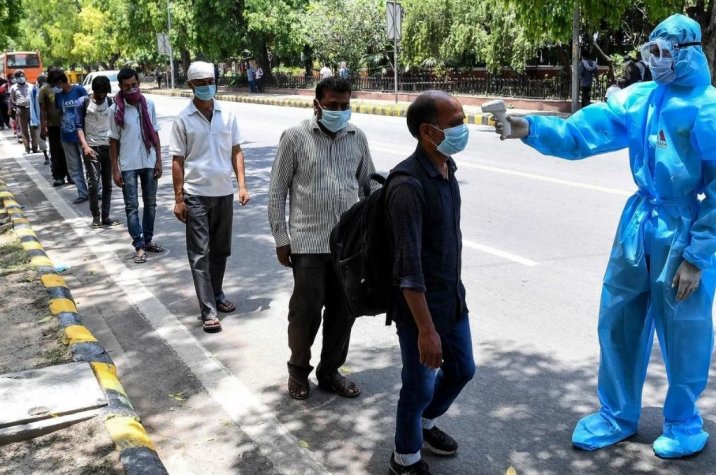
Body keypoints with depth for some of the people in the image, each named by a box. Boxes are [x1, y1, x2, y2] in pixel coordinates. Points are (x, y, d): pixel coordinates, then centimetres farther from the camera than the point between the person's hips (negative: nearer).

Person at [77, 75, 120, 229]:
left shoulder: (110, 102, 5)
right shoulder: (84, 103, -3)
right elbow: (79, 126, -3)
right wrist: (85, 145, -15)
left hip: (108, 147, 3)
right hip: (91, 148, -3)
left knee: (107, 184, 5)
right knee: (94, 183, -9)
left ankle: (105, 216, 12)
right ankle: (96, 217, 2)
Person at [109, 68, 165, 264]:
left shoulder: (149, 105, 0)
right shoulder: (116, 110, -7)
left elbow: (155, 134, 6)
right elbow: (113, 141, -3)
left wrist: (159, 160, 2)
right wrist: (115, 169, -6)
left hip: (149, 163, 3)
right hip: (128, 165, -3)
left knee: (150, 203, 12)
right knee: (132, 207, 0)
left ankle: (148, 240, 25)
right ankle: (139, 246, 4)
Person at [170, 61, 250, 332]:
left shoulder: (228, 116, 4)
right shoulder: (183, 120, -4)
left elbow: (236, 152, 8)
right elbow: (177, 160, -3)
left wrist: (242, 185, -1)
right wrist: (178, 198, -7)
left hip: (224, 193, 3)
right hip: (196, 195, -3)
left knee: (220, 250, 15)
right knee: (200, 254, -3)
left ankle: (217, 295, 32)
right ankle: (208, 310, -1)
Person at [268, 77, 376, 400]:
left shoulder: (357, 137, 5)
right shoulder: (295, 137, -6)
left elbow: (368, 183, 14)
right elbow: (277, 192, -2)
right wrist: (281, 239, -4)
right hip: (308, 242, -4)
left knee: (343, 310, 10)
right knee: (306, 311, 2)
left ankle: (330, 372, 29)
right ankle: (298, 370, 27)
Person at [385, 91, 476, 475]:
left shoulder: (447, 167, 2)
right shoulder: (408, 184, -25)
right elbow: (409, 265, -26)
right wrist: (425, 329, -26)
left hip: (453, 298, 9)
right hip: (419, 305, -9)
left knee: (461, 370, 22)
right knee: (419, 386, 7)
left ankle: (424, 425, 47)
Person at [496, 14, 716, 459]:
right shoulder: (639, 99, 2)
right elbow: (581, 132, -5)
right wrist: (531, 128, -23)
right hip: (639, 227, 6)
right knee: (617, 323, 12)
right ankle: (617, 415, 32)